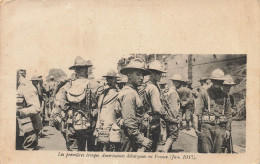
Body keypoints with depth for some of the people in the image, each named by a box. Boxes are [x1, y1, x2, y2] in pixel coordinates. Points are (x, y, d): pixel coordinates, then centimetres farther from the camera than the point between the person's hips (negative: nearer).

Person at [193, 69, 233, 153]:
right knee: (206, 151, -4)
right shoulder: (204, 94, 1)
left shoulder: (224, 95, 12)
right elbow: (197, 112, -1)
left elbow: (228, 114, 16)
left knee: (217, 152, 2)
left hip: (220, 127, 3)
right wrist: (196, 127, -9)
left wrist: (228, 129, 11)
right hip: (206, 125, -3)